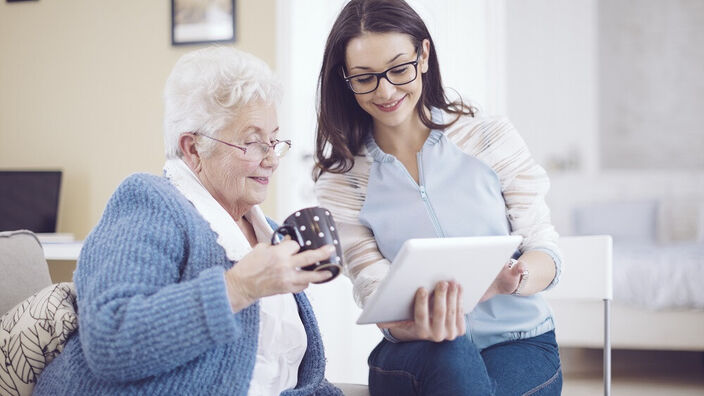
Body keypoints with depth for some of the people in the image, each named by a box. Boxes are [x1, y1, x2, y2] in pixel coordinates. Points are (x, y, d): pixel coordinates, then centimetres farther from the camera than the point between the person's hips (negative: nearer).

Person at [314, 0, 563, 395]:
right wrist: (418, 327, -31)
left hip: (520, 341, 0)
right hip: (417, 354, 0)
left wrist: (512, 280, -25)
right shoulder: (341, 178, 2)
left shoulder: (492, 137, 1)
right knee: (450, 360, -35)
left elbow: (546, 251, 0)